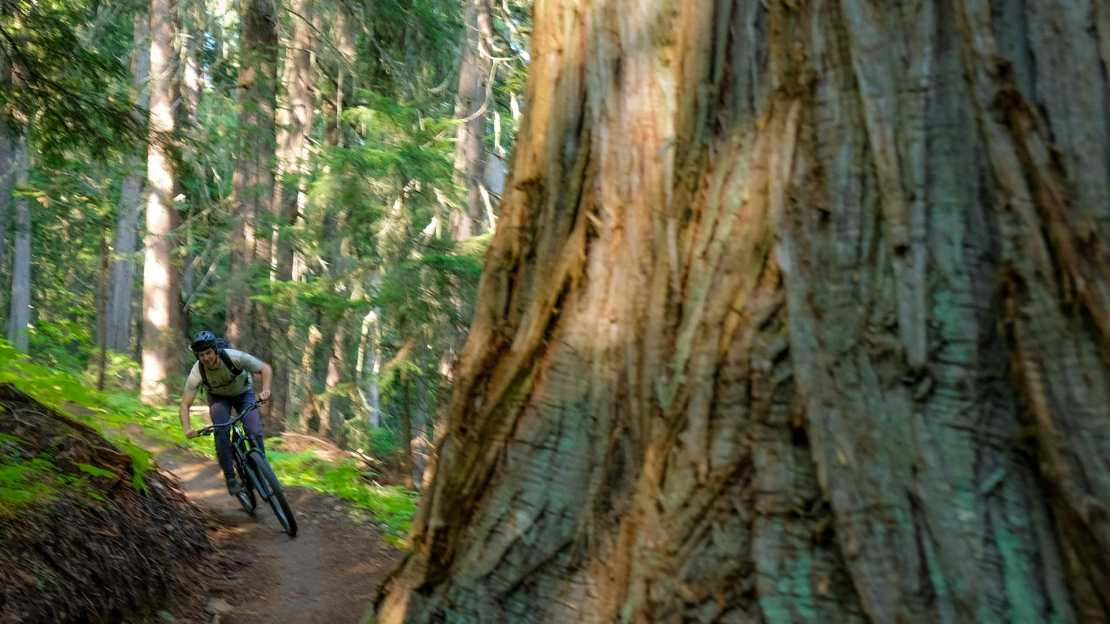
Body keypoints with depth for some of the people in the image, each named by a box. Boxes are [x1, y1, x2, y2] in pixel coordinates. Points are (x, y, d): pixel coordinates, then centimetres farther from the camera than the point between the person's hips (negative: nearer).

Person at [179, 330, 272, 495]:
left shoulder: (234, 357, -35)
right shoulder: (197, 372, -30)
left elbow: (266, 368, -28)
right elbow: (185, 404, -25)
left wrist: (265, 390, -46)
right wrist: (186, 428, -42)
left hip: (243, 393, -1)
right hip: (219, 398, 1)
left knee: (255, 433, -19)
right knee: (221, 433, -24)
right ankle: (230, 478, -11)